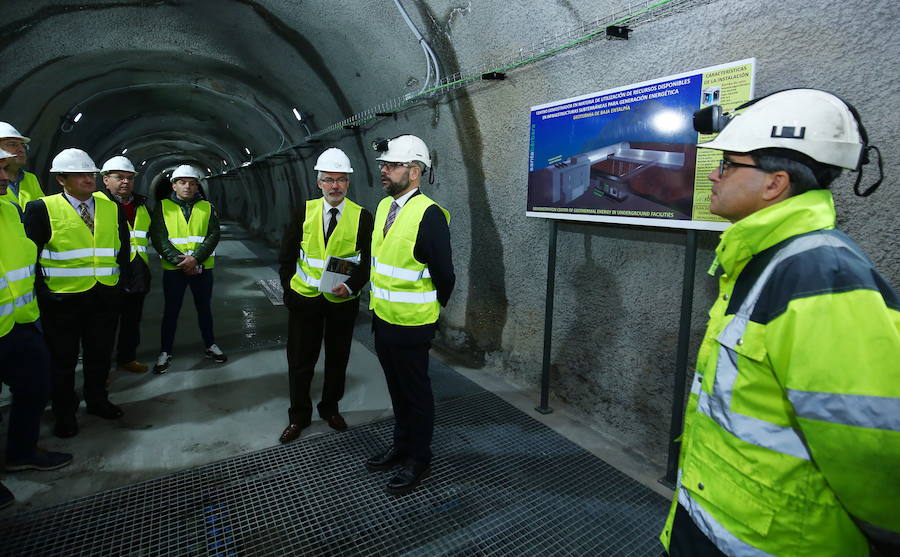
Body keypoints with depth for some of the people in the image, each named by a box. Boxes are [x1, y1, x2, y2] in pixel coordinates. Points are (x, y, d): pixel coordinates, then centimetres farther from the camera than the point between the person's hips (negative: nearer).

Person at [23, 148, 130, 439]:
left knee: (100, 354, 16)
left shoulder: (113, 208, 5)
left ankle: (97, 400, 36)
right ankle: (64, 412, 29)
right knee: (63, 359, 12)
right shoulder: (41, 208, -6)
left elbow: (124, 250, 10)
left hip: (105, 299, 3)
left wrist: (120, 284, 3)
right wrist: (43, 294, -9)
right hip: (62, 300, -3)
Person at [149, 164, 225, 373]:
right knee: (171, 310, 7)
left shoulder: (207, 208, 6)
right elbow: (158, 238, -6)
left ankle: (210, 346, 27)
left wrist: (195, 258, -16)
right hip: (173, 269, -1)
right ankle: (165, 353, 19)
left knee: (204, 308, 13)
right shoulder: (163, 207, 2)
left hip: (202, 268, 1)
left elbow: (213, 236, -4)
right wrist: (179, 260, -16)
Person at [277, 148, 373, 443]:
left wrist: (351, 286, -21)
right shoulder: (304, 211, -1)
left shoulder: (362, 216, -6)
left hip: (342, 300, -1)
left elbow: (368, 260, -6)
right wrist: (288, 290, 0)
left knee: (337, 359, 14)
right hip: (304, 298, 1)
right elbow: (287, 255, 4)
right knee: (300, 360, 10)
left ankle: (330, 409, 36)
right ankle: (298, 416, 29)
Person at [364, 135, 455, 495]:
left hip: (411, 326, -7)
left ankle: (419, 461, 29)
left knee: (416, 393, 10)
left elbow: (444, 275, -14)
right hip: (382, 317, 8)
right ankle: (401, 445, 42)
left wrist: (431, 309, 0)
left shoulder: (429, 215, -20)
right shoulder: (384, 206, 5)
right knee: (397, 389, 22)